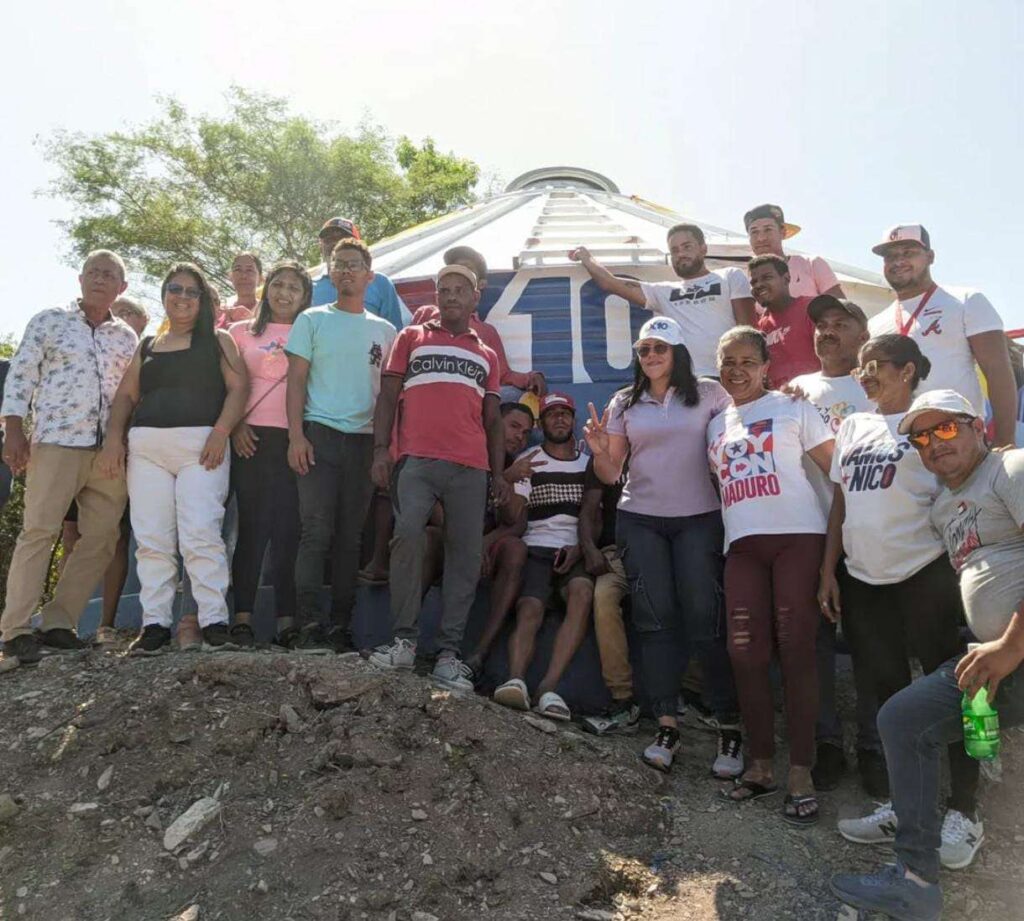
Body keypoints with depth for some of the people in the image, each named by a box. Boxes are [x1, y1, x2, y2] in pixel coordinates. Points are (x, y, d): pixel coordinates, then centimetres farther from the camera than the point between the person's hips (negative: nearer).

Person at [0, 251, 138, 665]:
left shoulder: (127, 337, 17)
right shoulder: (48, 321, 8)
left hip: (111, 449, 4)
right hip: (56, 441, -4)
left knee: (102, 537, 1)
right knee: (38, 531, -7)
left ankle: (59, 622, 9)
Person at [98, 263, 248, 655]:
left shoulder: (217, 340, 13)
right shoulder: (147, 346, 23)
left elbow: (238, 387, 1)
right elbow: (126, 395, 18)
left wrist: (221, 431, -13)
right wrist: (113, 438, 1)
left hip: (202, 446, -4)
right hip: (146, 448, 4)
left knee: (201, 536, -13)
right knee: (152, 540, -1)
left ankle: (214, 623, -11)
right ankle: (155, 624, 3)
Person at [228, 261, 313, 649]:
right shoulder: (242, 331, 14)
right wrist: (235, 426, -5)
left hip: (296, 439, 1)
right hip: (254, 438, 0)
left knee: (288, 529, -1)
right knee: (253, 525, -2)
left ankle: (287, 620, 2)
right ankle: (242, 617, 1)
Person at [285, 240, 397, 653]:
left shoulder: (384, 331, 15)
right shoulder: (312, 320, 8)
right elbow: (296, 380, 3)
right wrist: (296, 435, -9)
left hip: (365, 439, 3)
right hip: (319, 433, -2)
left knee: (350, 537, 3)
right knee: (316, 532, -8)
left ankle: (340, 626, 9)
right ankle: (307, 626, -5)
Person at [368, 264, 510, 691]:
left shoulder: (487, 356, 24)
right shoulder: (411, 338, 19)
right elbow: (388, 396, 10)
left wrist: (499, 474, 11)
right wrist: (380, 450, -3)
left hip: (471, 468, 2)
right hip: (416, 459, -2)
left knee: (465, 553, -5)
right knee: (408, 536, -20)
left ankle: (449, 652, 0)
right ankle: (404, 639, -9)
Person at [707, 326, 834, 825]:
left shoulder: (792, 407, 6)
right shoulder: (716, 424, 20)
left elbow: (836, 468, 2)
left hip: (797, 536, -4)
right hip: (742, 544, 4)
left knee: (796, 650, -5)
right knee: (745, 653, -1)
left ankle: (801, 773, 2)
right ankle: (761, 764, 12)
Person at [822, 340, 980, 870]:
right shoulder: (853, 427, 14)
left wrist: (964, 568, -13)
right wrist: (828, 571, 9)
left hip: (923, 574, -5)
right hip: (863, 580, 6)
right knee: (888, 690, 13)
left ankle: (963, 812, 14)